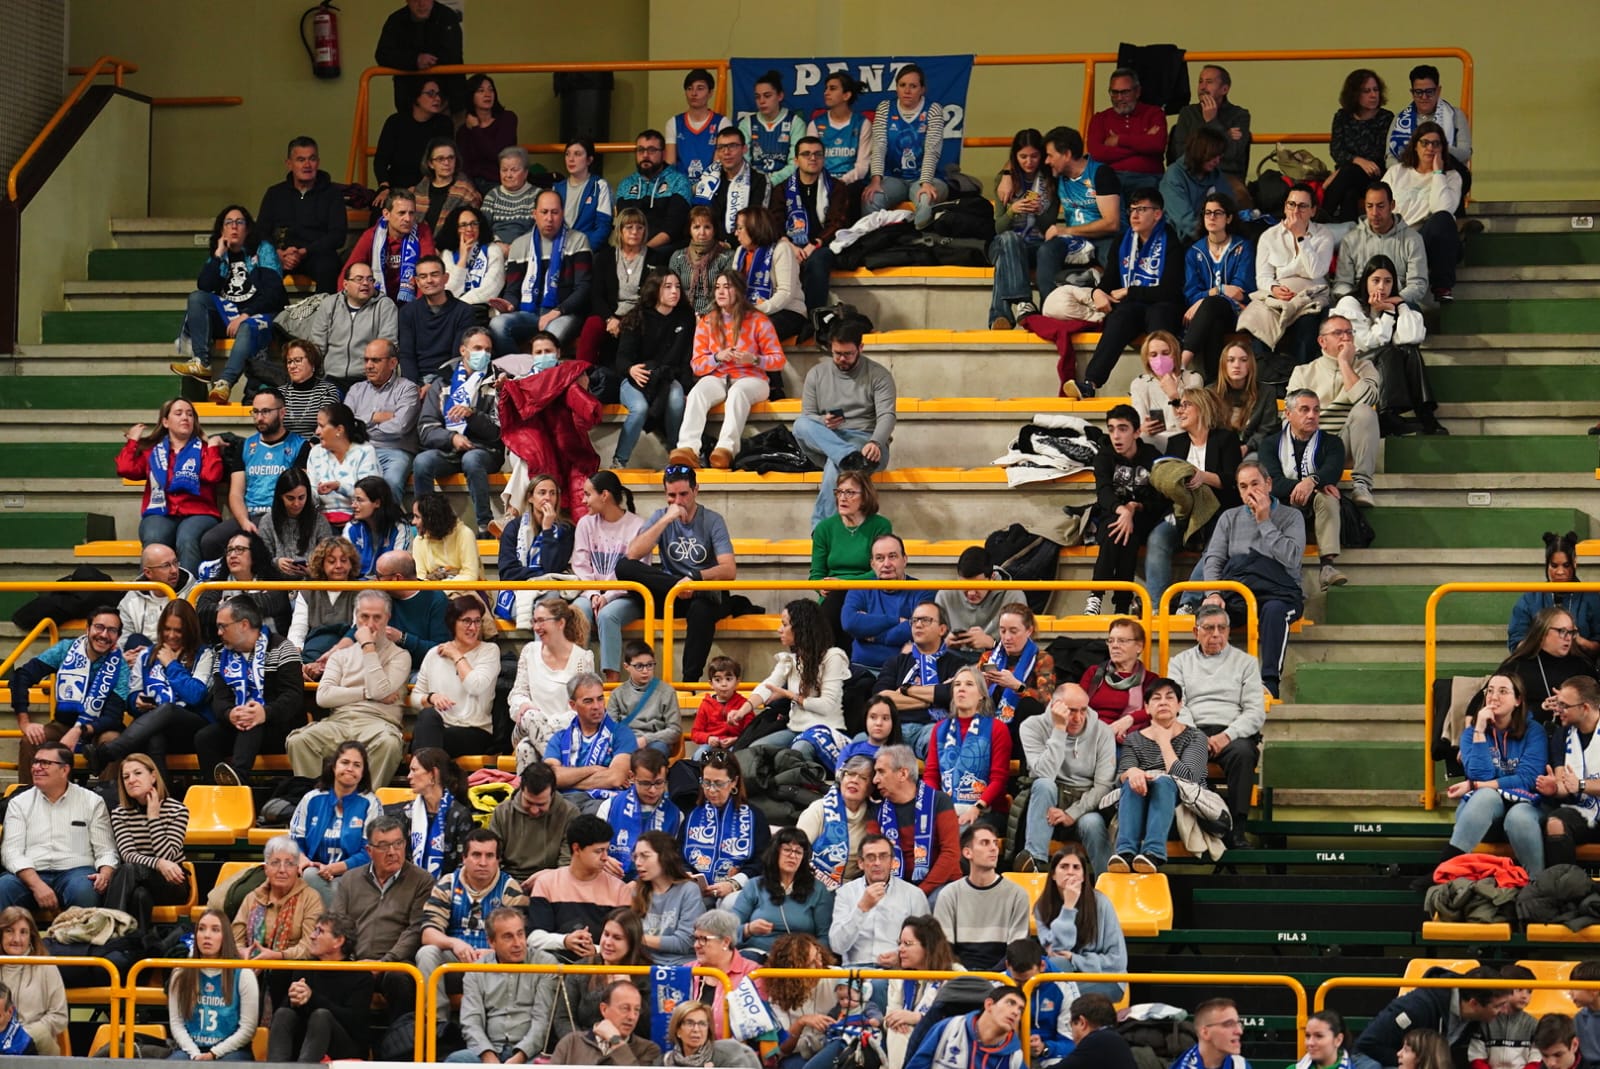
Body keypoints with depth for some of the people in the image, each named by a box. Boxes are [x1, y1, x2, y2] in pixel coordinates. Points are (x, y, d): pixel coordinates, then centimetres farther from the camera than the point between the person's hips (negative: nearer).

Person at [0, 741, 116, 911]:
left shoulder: (92, 802, 12)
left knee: (83, 890, -38)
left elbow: (106, 850, 9)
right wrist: (37, 885, -16)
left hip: (75, 871, -1)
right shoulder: (19, 804, 14)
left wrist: (105, 875, -16)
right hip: (31, 874, 1)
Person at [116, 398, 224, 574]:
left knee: (187, 540, -37)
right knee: (154, 543, -34)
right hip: (160, 514, 1)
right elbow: (126, 469, 6)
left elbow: (211, 476, -1)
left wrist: (213, 447, 4)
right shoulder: (150, 450, 23)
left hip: (197, 514, -1)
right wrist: (133, 441, 17)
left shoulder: (204, 449, 18)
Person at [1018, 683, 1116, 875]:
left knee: (1093, 823, -33)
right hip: (1047, 808, 0)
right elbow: (1045, 775, -21)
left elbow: (1104, 785, -9)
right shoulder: (1033, 727, -6)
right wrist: (1059, 729, -23)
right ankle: (1034, 860, -36)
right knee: (1044, 785, -31)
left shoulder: (1102, 732, -2)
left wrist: (1072, 814, -21)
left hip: (1085, 805, 0)